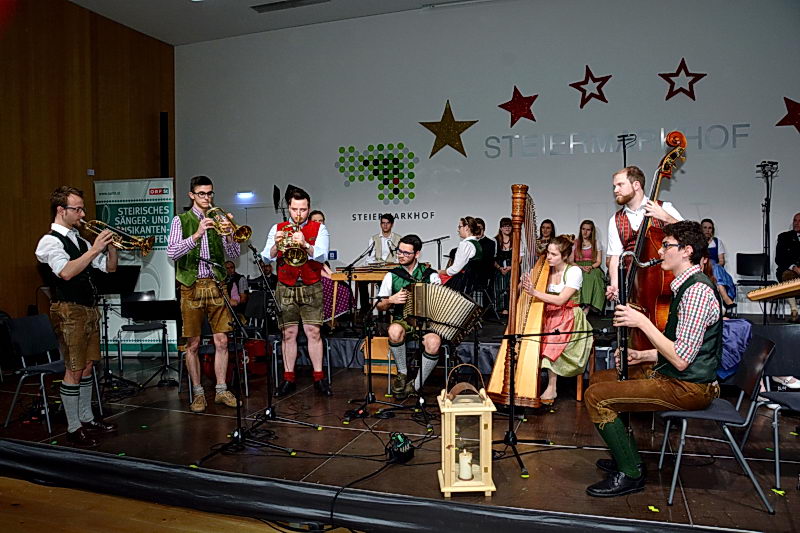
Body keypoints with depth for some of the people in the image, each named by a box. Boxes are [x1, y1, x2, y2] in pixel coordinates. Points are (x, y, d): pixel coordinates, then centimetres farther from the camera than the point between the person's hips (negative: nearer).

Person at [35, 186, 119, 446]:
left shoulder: (80, 241, 14)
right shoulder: (50, 241, -9)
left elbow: (110, 267, 16)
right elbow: (66, 272, -27)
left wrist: (111, 244, -1)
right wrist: (94, 250, -25)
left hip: (89, 309, 8)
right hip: (69, 311, -8)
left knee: (87, 366, 14)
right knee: (73, 371, -3)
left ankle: (86, 419, 25)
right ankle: (73, 429, 7)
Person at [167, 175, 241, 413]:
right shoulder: (181, 220, 4)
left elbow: (234, 253, 3)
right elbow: (172, 252, -11)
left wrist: (228, 234, -17)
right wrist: (197, 235, -23)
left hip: (216, 284, 2)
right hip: (192, 286, -2)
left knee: (221, 340, 2)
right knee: (193, 344, 3)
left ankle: (221, 390, 13)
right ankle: (198, 393, 15)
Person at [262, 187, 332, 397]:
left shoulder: (319, 229, 4)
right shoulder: (278, 229, 8)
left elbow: (322, 256, -13)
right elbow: (267, 257, -3)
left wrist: (305, 245, -31)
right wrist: (276, 245, -24)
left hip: (311, 288, -1)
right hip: (286, 289, 1)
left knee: (313, 332, -3)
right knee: (288, 334, 3)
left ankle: (319, 378, 5)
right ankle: (288, 379, 12)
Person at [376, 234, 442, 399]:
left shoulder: (430, 275, 6)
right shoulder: (392, 275, 8)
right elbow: (379, 306, 9)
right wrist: (391, 300, -12)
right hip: (402, 320, 1)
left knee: (434, 342, -34)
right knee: (395, 331, -36)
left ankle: (416, 386, -14)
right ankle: (402, 372, -11)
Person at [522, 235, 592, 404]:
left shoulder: (574, 271, -8)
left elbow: (560, 300, -19)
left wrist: (534, 292, -27)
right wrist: (524, 284, -19)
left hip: (568, 319, -4)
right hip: (548, 317, 4)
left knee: (553, 341, -32)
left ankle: (551, 388, -18)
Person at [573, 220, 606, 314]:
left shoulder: (596, 244, 15)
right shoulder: (575, 243, 14)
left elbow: (598, 261, 8)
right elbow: (571, 261, 7)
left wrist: (590, 267, -14)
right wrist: (581, 267, -12)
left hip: (593, 269, 0)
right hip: (578, 269, 0)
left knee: (593, 276, -36)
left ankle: (587, 307, -40)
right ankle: (587, 305, -39)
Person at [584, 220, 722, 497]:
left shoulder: (698, 290, -21)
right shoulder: (685, 285, 12)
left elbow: (681, 359, -26)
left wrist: (642, 322, -22)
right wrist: (644, 355, 5)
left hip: (687, 387, -11)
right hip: (671, 374, 11)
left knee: (596, 397, -18)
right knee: (599, 378, 16)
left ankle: (630, 474, -4)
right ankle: (625, 457, 21)